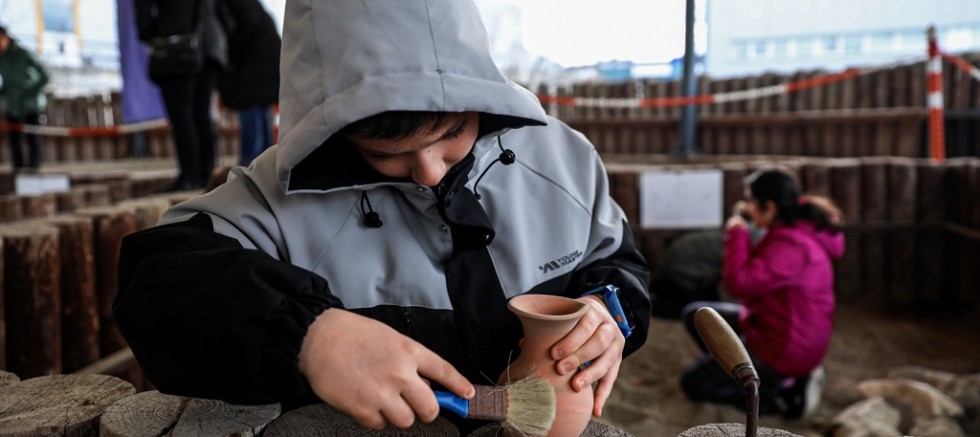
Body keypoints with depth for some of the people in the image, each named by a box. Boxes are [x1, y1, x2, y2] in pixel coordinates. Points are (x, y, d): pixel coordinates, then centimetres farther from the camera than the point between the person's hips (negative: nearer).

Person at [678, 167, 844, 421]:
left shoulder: (792, 247, -29)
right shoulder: (797, 230, 2)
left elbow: (739, 284, -32)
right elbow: (754, 273, 12)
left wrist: (736, 235, -20)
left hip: (784, 348, -10)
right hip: (783, 330, 10)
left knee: (692, 383, -1)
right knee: (695, 315, 14)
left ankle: (784, 394, -3)